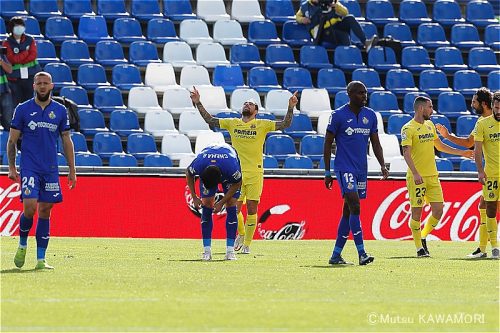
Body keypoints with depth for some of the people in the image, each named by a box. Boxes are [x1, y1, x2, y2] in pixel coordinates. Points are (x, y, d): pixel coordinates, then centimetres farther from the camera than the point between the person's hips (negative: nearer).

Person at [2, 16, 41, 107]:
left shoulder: (30, 40, 6)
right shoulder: (7, 43, 0)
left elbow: (33, 55, -6)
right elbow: (11, 59, -12)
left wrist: (18, 60, -14)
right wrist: (26, 52, -8)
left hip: (31, 76, 1)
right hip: (15, 78, -1)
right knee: (17, 103, 0)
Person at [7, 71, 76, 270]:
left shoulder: (60, 111, 8)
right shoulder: (23, 110, 2)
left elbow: (67, 141, 13)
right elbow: (12, 140, 6)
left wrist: (72, 170, 10)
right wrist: (11, 167, 0)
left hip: (51, 170, 2)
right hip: (29, 168, -2)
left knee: (45, 212, 2)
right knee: (29, 207, -16)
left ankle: (41, 259, 6)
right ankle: (22, 244, 10)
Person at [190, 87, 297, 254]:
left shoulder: (262, 124, 3)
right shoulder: (232, 123, 10)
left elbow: (285, 124, -2)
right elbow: (210, 120, 13)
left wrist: (290, 108, -15)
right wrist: (198, 103, 7)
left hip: (255, 173, -2)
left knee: (251, 209, -2)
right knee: (235, 208, 1)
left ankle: (247, 244, 8)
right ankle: (241, 234, 28)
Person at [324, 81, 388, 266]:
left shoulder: (370, 115, 9)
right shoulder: (338, 115, -6)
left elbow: (376, 143, 14)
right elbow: (328, 143, -1)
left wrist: (383, 166, 0)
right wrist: (327, 172, -3)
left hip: (362, 170, 6)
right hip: (344, 168, -6)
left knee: (348, 212, 7)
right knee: (354, 206, -18)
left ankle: (336, 255, 13)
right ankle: (362, 253, -22)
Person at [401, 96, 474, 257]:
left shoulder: (429, 125, 15)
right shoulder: (408, 129, -9)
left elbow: (440, 146, 27)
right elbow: (406, 153, -17)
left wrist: (461, 153, 26)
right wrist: (415, 173, -29)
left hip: (432, 176, 7)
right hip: (416, 178, -7)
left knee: (438, 210, 1)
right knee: (417, 212, -4)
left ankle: (423, 237, 22)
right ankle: (419, 247, 4)